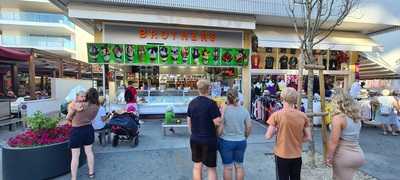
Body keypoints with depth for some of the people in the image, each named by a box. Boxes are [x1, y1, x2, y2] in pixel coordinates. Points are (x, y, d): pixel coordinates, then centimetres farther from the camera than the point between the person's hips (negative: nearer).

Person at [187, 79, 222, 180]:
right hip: (208, 140, -5)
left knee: (197, 166, 17)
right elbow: (218, 122, -19)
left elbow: (189, 121, 9)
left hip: (194, 139, 6)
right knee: (211, 168, 9)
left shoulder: (192, 103, 2)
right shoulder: (211, 103, -17)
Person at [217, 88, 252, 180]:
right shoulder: (244, 110, -3)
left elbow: (220, 128, -14)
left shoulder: (224, 110, -14)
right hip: (241, 141, 4)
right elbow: (249, 126, 1)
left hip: (226, 141, -3)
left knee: (228, 167, 10)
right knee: (239, 166, 18)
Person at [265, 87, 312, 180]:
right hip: (297, 156, 3)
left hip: (282, 155, -3)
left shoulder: (276, 115, -14)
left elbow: (268, 136, -14)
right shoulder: (303, 116, -4)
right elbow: (308, 138, 1)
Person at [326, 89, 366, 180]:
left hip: (344, 156, -7)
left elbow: (333, 142, -17)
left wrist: (329, 157, -9)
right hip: (358, 154, 7)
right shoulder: (356, 116, 5)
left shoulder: (338, 117, -17)